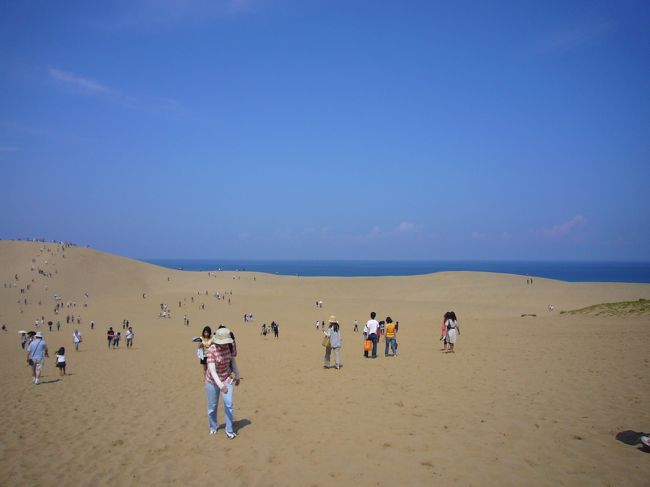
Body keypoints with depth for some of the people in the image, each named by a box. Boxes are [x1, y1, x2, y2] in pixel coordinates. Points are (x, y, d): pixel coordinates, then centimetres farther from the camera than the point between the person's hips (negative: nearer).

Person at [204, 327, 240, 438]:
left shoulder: (228, 347, -14)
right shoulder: (211, 351, -28)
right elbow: (212, 370, -36)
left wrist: (237, 376, 11)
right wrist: (220, 385, -46)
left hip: (227, 378, 3)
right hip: (213, 380, -3)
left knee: (228, 404, -7)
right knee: (212, 405, 12)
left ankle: (229, 430, 6)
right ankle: (213, 427, 37)